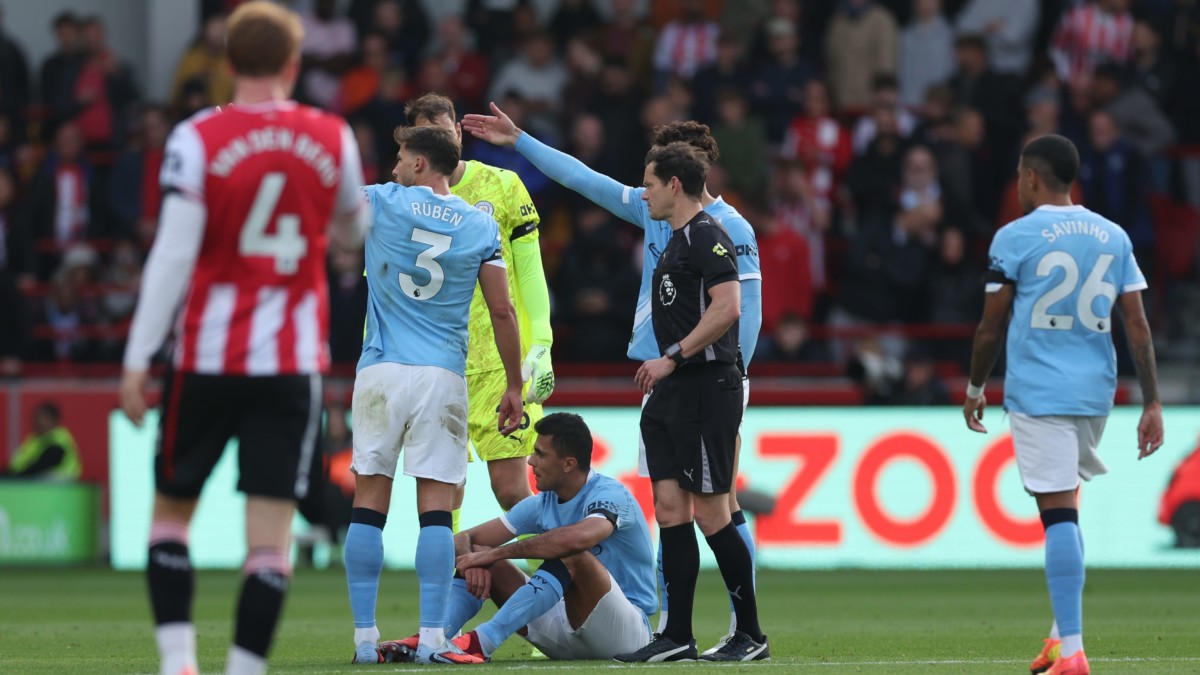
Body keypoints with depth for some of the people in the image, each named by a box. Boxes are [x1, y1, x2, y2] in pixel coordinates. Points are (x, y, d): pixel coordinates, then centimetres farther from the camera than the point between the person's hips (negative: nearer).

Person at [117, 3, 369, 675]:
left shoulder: (198, 139, -7)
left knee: (172, 511, 12)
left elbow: (173, 254, -10)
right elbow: (353, 231, 20)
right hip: (295, 358, 1)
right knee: (271, 530, -1)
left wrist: (138, 359, -7)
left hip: (209, 354, -1)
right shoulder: (334, 139, 2)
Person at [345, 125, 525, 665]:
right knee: (436, 509, -1)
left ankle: (365, 637, 2)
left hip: (381, 373, -1)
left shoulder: (384, 203, 1)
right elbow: (502, 312, 4)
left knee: (368, 504, 4)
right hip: (443, 378, 1)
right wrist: (514, 386, 13)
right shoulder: (480, 225, 5)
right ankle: (431, 639, -9)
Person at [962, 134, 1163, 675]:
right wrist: (1151, 404, 7)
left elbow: (991, 325, -2)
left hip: (1039, 391, -5)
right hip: (1095, 392, 5)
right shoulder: (1113, 237, 9)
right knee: (1066, 512, 20)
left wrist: (975, 388, 12)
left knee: (1059, 513, -9)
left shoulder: (1015, 238, -4)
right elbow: (1137, 325, 6)